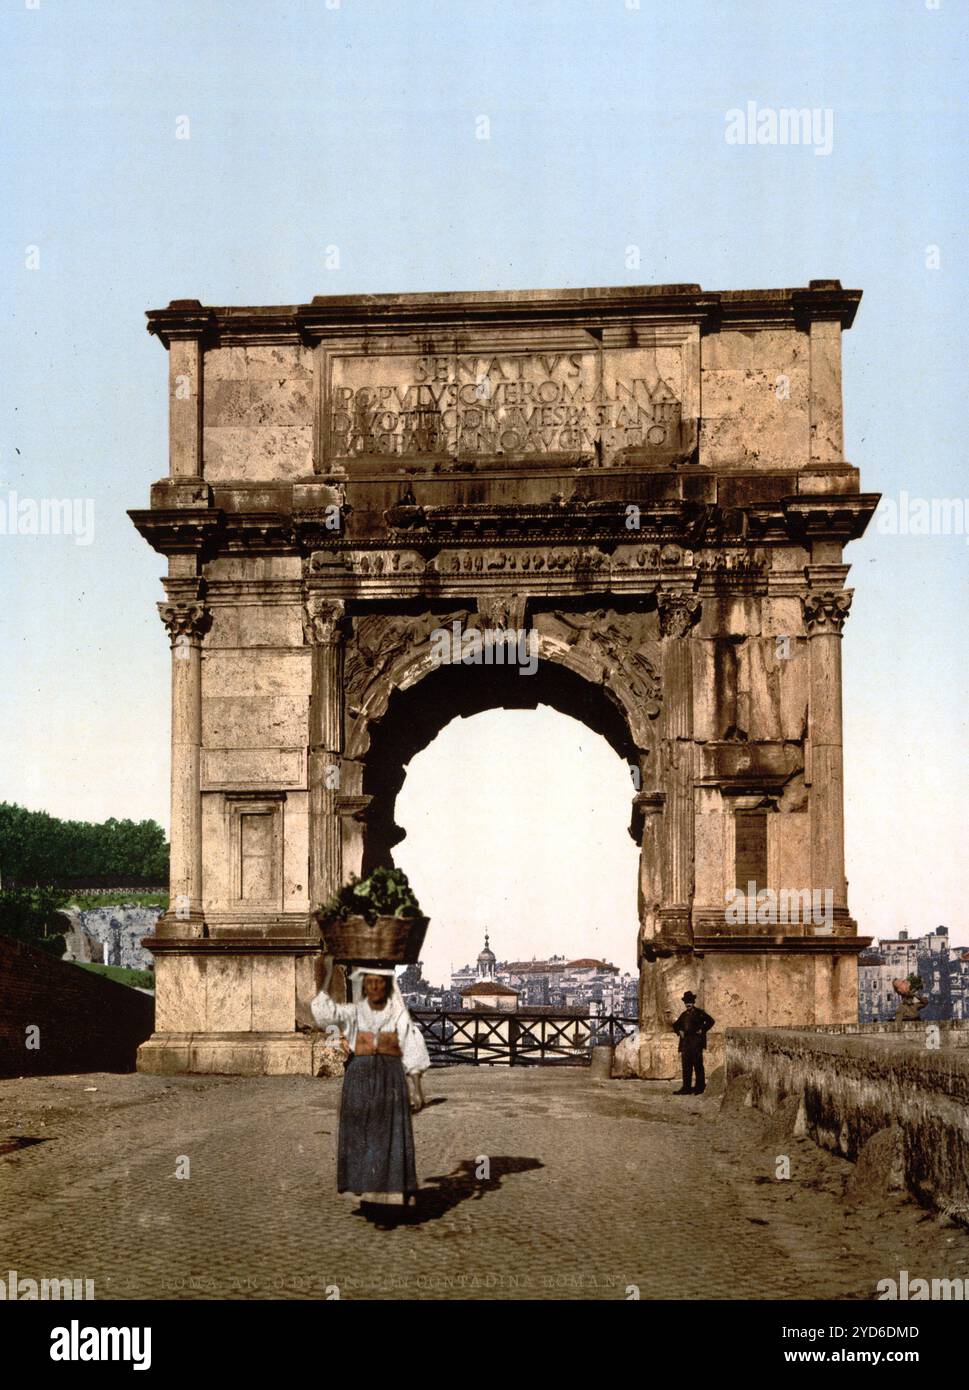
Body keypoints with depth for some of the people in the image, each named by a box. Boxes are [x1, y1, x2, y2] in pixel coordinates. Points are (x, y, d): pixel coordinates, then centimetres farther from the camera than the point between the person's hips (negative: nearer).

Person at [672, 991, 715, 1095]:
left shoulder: (699, 1013, 0)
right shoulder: (684, 1015, 18)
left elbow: (710, 1021, -8)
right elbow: (676, 1025, 29)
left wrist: (702, 1030, -11)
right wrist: (679, 1031, 10)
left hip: (696, 1043, -6)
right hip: (686, 1043, 6)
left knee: (698, 1065, -4)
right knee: (686, 1066, 3)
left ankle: (700, 1087, 1)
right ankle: (686, 1088, 4)